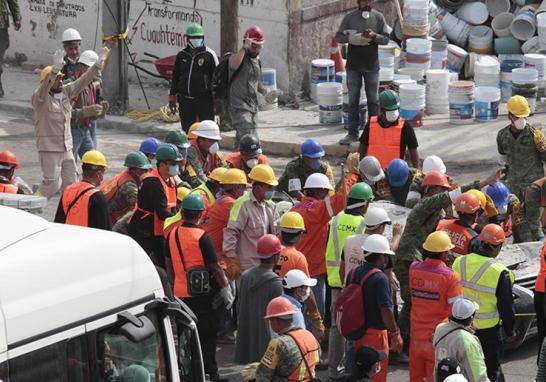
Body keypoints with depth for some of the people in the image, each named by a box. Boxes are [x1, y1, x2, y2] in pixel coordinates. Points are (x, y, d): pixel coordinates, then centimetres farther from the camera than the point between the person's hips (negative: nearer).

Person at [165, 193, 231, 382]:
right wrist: (225, 288, -3)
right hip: (201, 293, -5)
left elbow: (168, 264, 12)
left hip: (180, 293, 5)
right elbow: (214, 267, -14)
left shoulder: (173, 234, 1)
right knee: (207, 334, 3)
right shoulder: (202, 237, -17)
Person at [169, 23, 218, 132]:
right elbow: (175, 77, 17)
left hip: (204, 100, -4)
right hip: (185, 101, 4)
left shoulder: (209, 55, -3)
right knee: (187, 130, 9)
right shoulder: (181, 56, 10)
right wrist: (172, 98, 15)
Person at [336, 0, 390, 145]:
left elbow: (386, 39, -1)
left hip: (372, 65, 0)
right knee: (353, 100, 4)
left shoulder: (378, 17, 0)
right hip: (353, 66, 0)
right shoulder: (349, 18, -1)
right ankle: (353, 133, 10)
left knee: (373, 100, 5)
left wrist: (374, 36, -20)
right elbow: (338, 37, 2)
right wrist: (349, 37, -19)